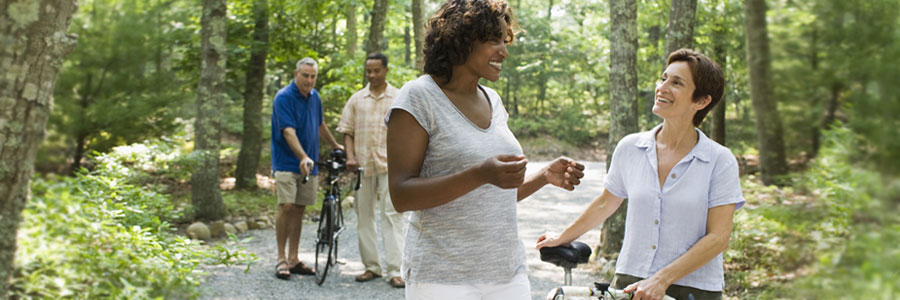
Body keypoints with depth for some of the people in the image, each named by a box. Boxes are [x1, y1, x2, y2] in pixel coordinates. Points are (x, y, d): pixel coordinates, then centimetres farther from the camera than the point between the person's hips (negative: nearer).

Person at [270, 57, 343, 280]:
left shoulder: (314, 97, 9)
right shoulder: (284, 97, -13)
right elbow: (288, 132, -24)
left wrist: (336, 146, 34)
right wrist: (303, 157, -35)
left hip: (309, 164, 6)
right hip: (287, 162, -6)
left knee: (299, 209, 8)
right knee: (286, 207, -14)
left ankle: (293, 259, 14)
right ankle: (281, 259, -3)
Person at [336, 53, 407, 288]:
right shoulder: (356, 99, 11)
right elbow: (347, 132, 12)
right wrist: (350, 157, -3)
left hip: (390, 164, -3)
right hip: (363, 165, 3)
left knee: (392, 214, -9)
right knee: (364, 215, 7)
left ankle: (395, 270, -7)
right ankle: (371, 266, 18)